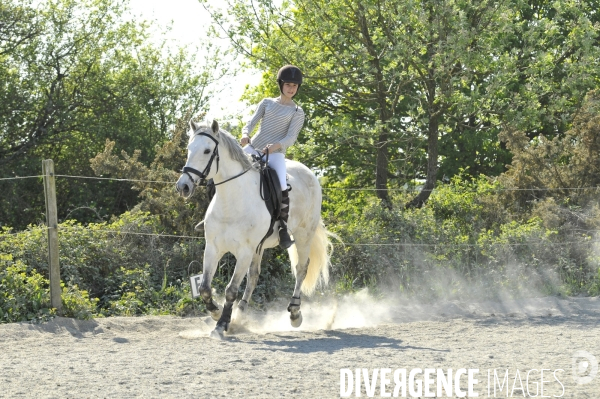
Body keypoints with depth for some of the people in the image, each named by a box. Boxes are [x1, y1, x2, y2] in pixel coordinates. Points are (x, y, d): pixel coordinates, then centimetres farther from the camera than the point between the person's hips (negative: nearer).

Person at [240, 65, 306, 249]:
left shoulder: (297, 112, 4)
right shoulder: (267, 103, 13)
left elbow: (291, 137, -7)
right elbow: (252, 122, 3)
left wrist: (276, 146, -28)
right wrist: (245, 134, -20)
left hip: (275, 153, -4)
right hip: (253, 147, 4)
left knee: (282, 186, -29)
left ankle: (283, 228, -16)